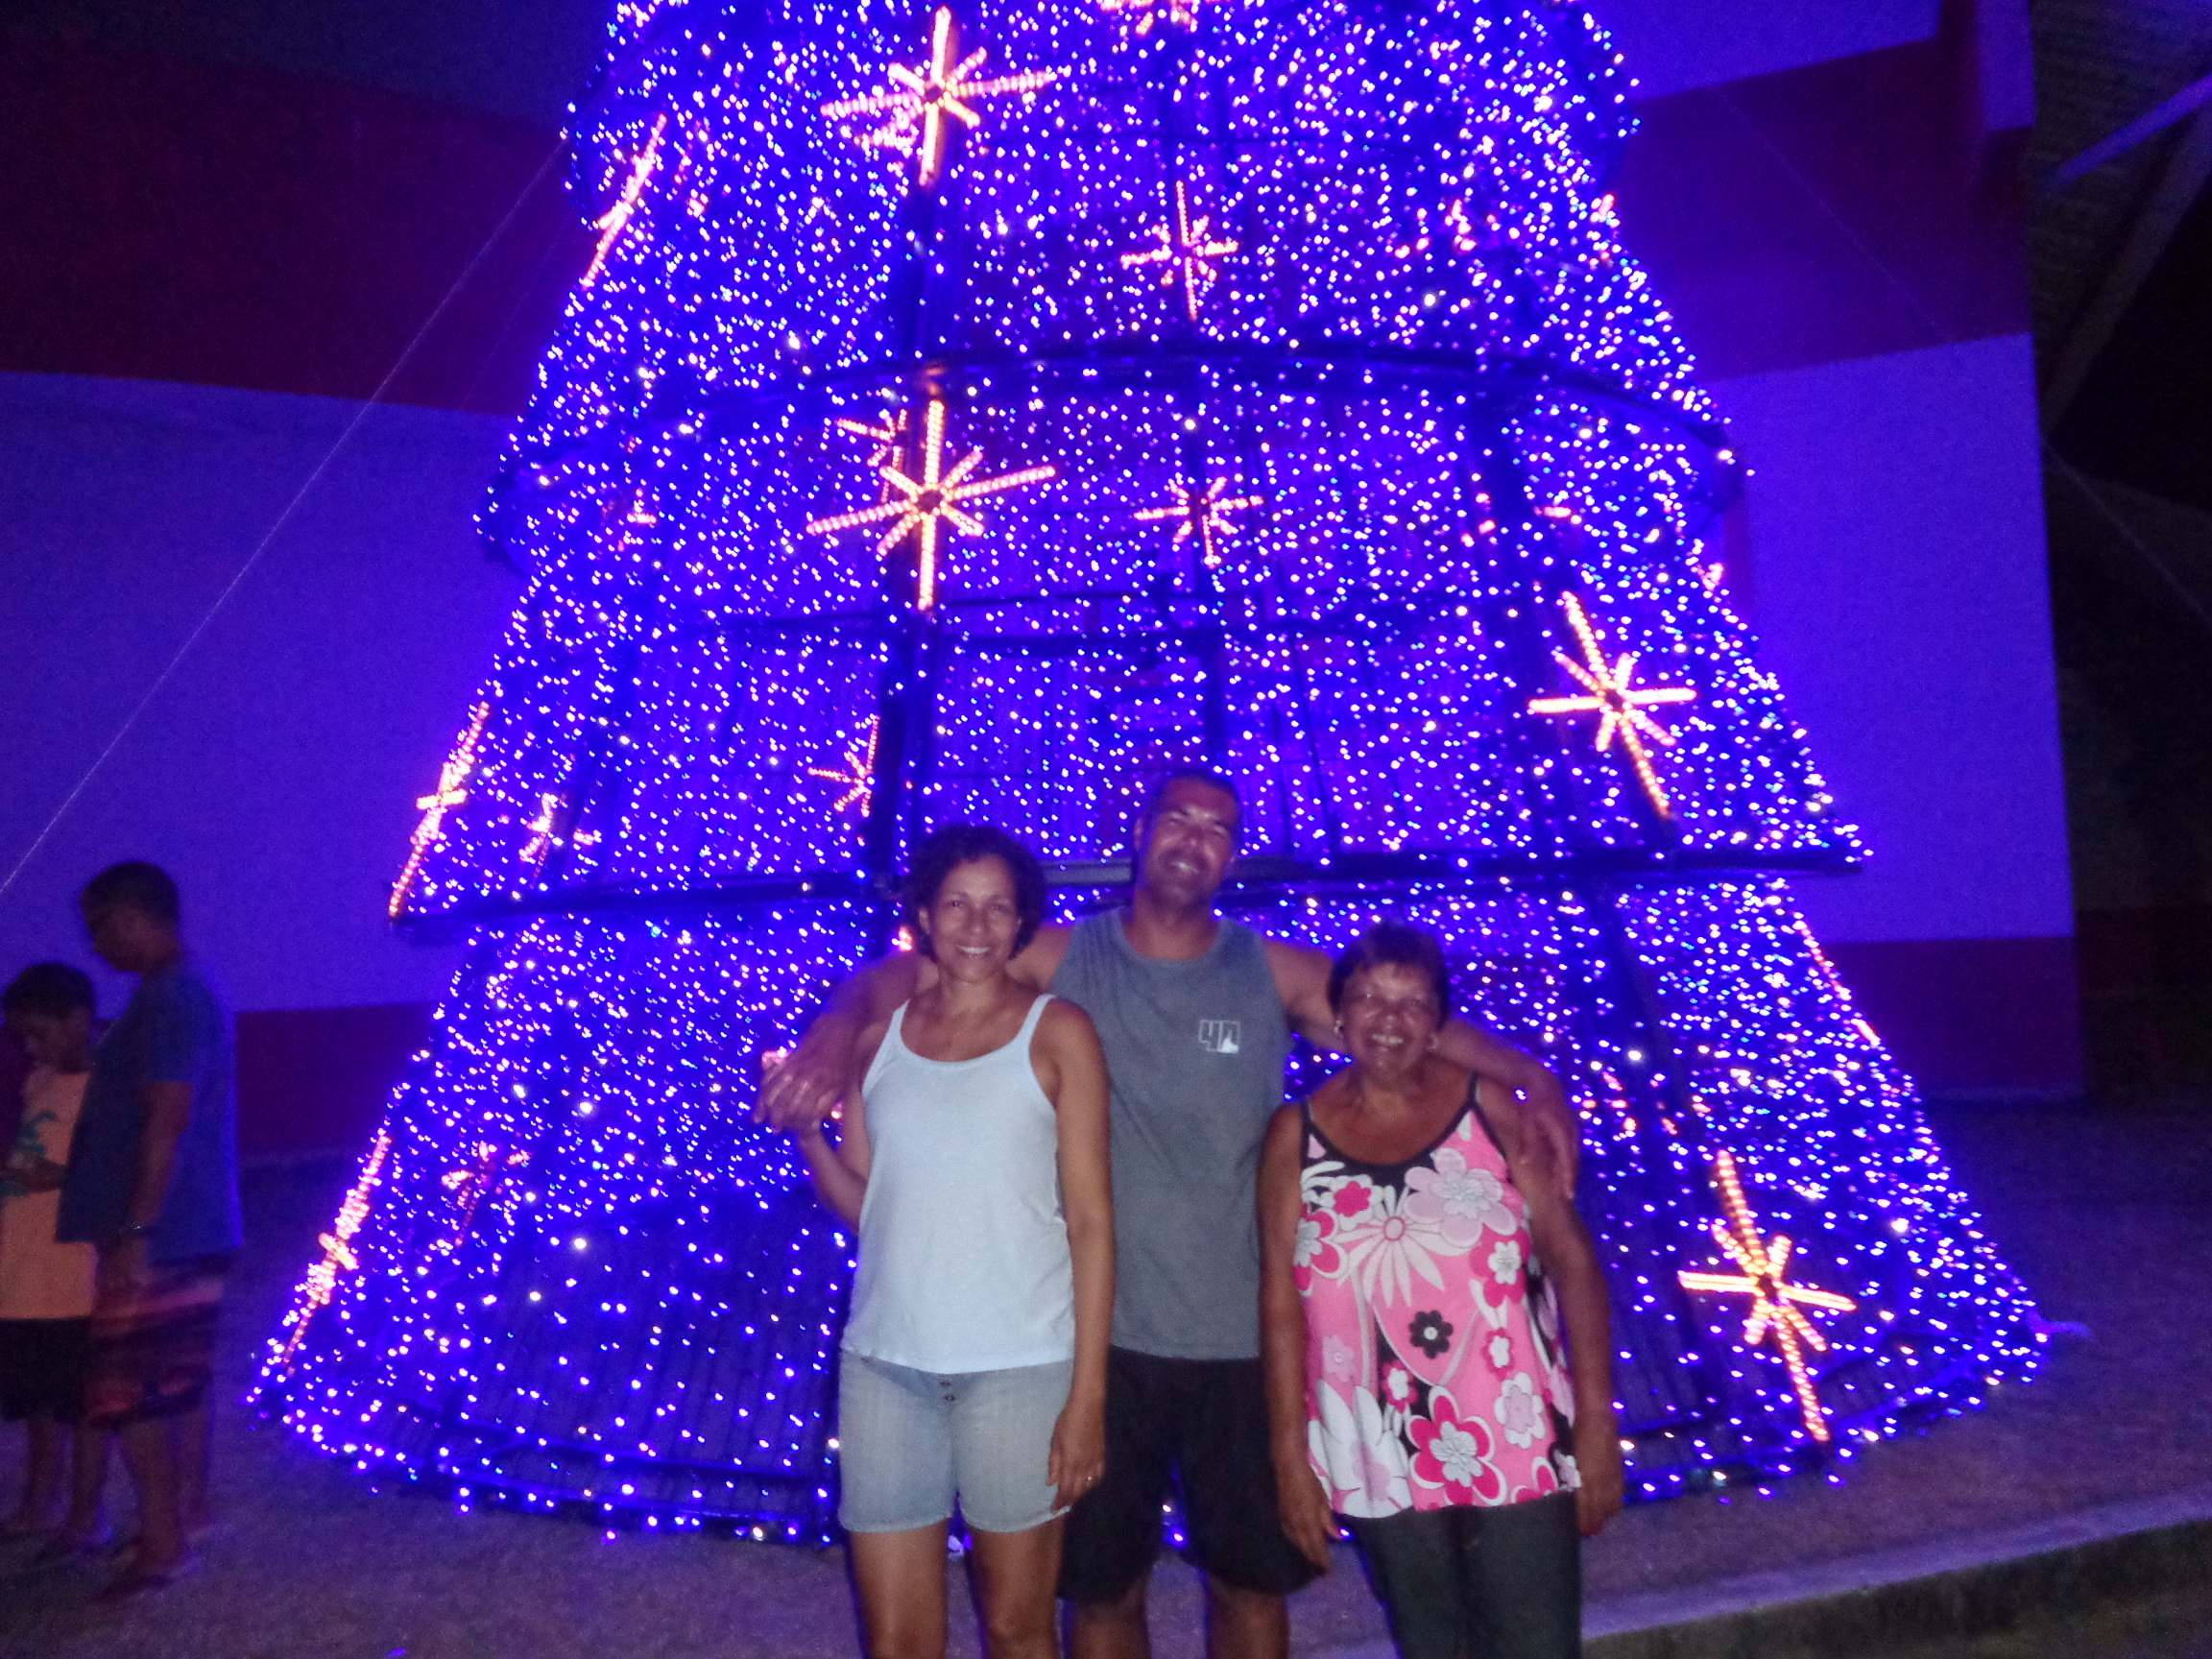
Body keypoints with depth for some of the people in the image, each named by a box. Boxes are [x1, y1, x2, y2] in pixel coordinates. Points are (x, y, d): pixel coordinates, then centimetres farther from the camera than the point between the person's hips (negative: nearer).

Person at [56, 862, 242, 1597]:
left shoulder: (168, 998, -19)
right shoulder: (182, 991, 14)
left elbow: (167, 1120, -25)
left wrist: (136, 1230, -25)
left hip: (159, 1233, -10)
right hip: (188, 1229, 10)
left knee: (128, 1387, -4)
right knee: (177, 1377, 17)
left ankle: (162, 1542, 2)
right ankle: (186, 1512, 27)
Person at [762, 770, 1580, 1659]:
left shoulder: (1274, 973, -1)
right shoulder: (1063, 958, -2)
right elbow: (893, 978, -5)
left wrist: (1529, 1075, -24)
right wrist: (833, 1036, -25)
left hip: (1240, 1341, 1)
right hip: (1101, 1336, 0)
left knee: (1251, 1580, 16)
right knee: (1104, 1586, 14)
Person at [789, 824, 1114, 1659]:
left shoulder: (1056, 1033, -1)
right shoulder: (878, 1034, 7)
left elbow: (1090, 1219, -4)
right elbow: (861, 1205, 11)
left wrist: (1088, 1393, -8)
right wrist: (804, 1131, -6)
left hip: (1019, 1367, -2)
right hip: (885, 1364, 3)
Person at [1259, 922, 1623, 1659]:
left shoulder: (1488, 1107, -5)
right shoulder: (1297, 1135, -3)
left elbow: (1573, 1261, -4)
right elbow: (1281, 1301, -1)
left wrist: (1596, 1418, -7)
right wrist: (1291, 1455, -1)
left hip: (1519, 1446, -1)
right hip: (1381, 1464, 1)